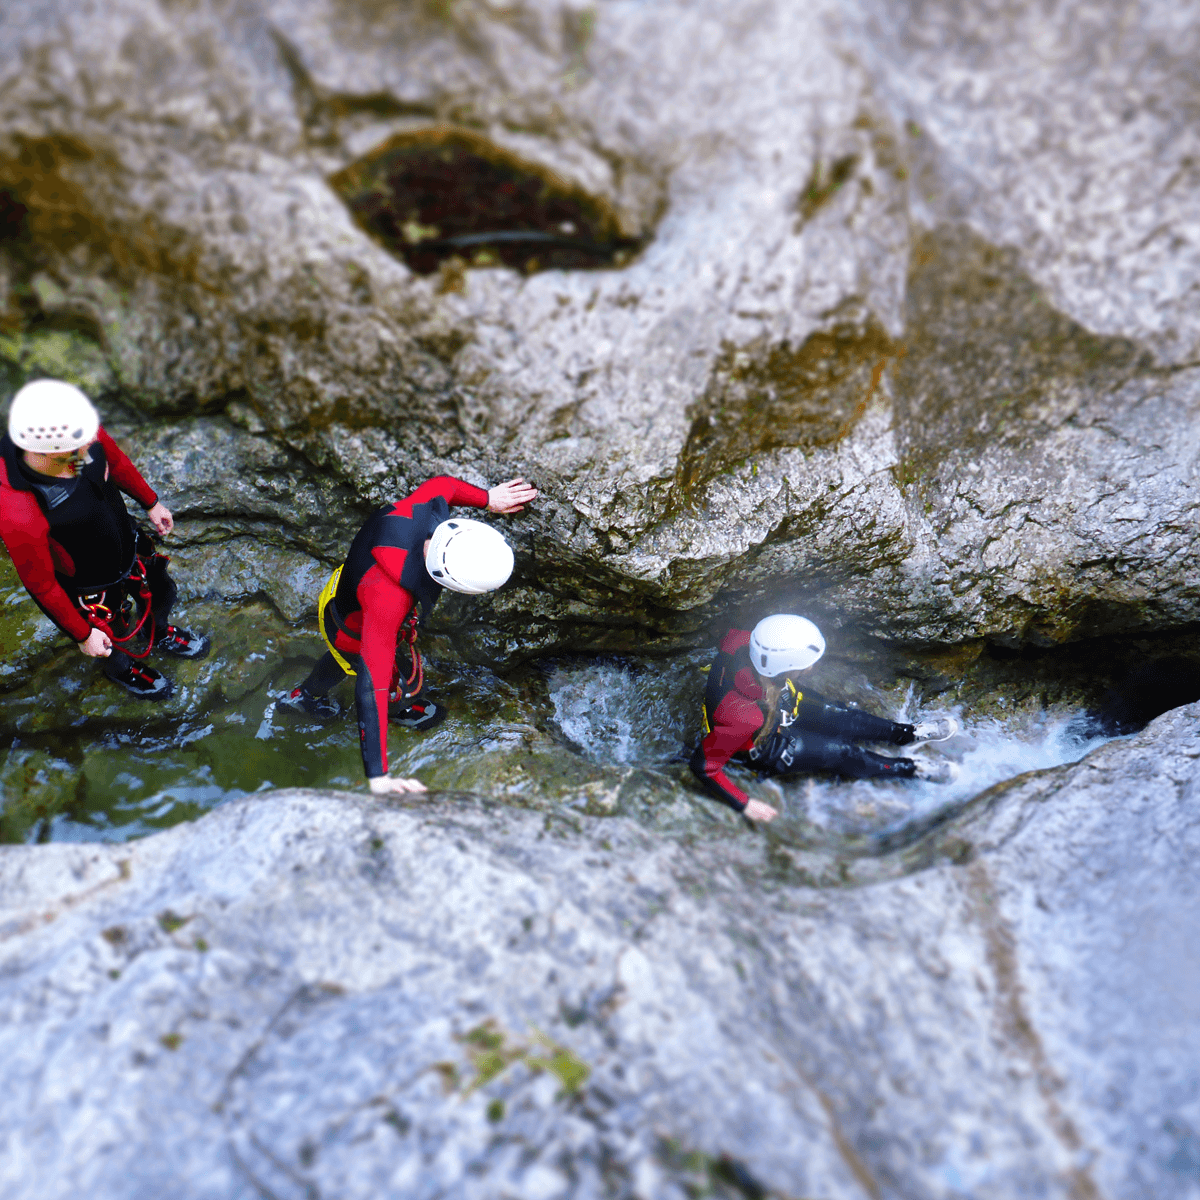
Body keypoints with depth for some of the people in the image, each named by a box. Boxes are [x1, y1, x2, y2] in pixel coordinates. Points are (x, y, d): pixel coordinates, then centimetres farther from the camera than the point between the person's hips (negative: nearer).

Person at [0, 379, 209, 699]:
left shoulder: (86, 435, -30)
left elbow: (115, 460, -5)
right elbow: (40, 585, -28)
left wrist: (151, 502, 11)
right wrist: (81, 635, -14)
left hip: (129, 544, 5)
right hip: (91, 586, -5)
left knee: (160, 593, 33)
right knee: (123, 640, 26)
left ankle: (161, 635, 70)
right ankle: (123, 668, 64)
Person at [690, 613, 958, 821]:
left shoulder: (747, 642, -31)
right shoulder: (742, 716, -48)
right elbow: (703, 766, -38)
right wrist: (745, 805, -30)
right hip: (764, 748, -6)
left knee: (841, 718, 5)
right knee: (838, 753, -3)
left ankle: (909, 733, 28)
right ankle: (914, 770, 17)